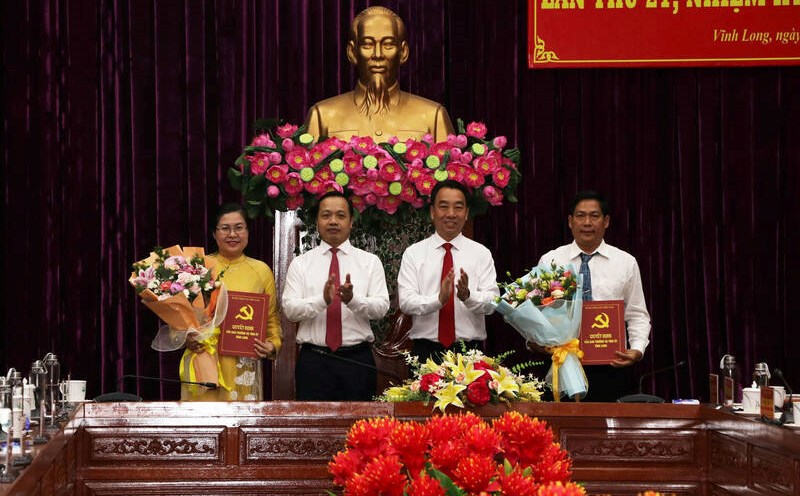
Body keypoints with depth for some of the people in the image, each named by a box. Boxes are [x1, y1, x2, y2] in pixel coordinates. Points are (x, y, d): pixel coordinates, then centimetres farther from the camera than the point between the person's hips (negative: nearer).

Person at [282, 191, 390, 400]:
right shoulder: (300, 263, 7)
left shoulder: (370, 262, 8)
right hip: (313, 359, 0)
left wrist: (353, 299, -24)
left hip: (357, 359, 0)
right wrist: (322, 300, -23)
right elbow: (290, 309, -5)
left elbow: (381, 307, -4)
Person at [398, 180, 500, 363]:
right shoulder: (413, 253, 6)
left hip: (469, 350, 0)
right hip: (426, 350, 0)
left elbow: (491, 302, -3)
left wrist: (468, 296, -24)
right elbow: (405, 301, -5)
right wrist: (439, 299, -24)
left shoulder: (481, 253, 7)